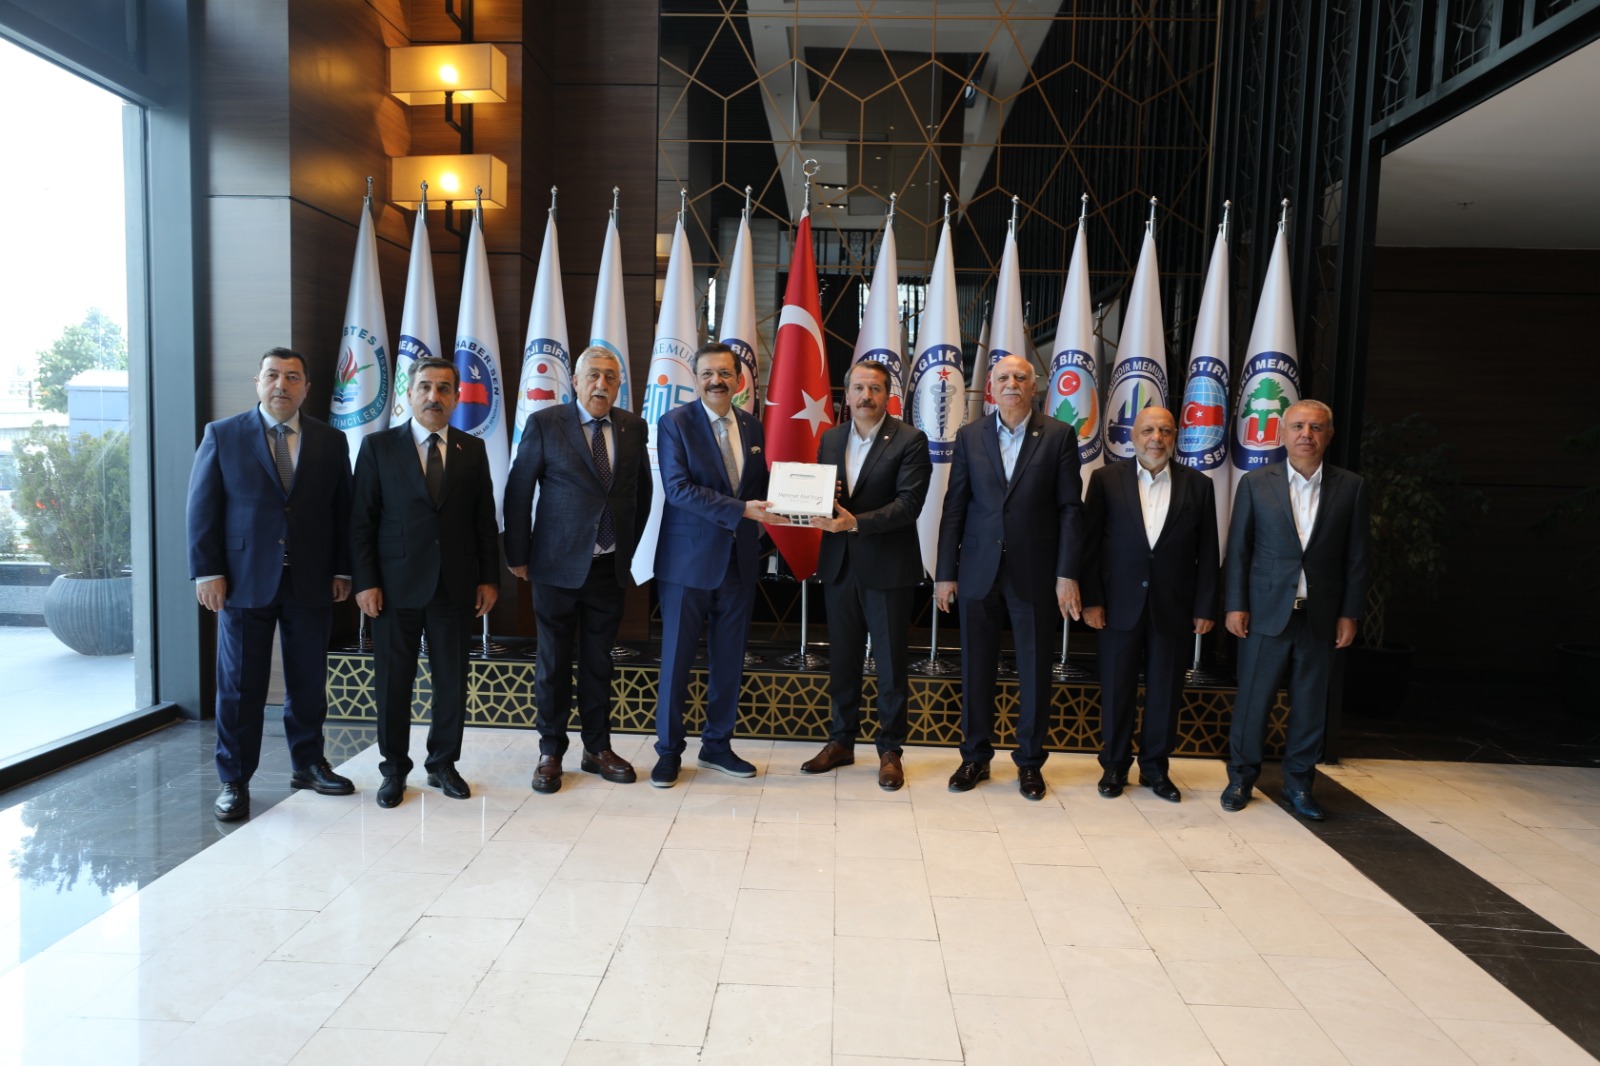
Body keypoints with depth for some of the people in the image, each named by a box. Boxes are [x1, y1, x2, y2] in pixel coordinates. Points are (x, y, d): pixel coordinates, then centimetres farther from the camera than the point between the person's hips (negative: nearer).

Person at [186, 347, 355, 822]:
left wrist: (342, 569, 3)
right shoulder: (222, 436, 2)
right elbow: (202, 509, 0)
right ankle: (234, 781, 17)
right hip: (244, 582, -2)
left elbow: (342, 511, 8)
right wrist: (207, 572, -6)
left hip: (311, 582, 2)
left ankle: (308, 764, 27)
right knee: (240, 685, 5)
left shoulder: (331, 441, 7)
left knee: (309, 681, 11)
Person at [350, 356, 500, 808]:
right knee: (393, 681, 6)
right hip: (396, 584, -1)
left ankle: (443, 763, 23)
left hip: (455, 585, 2)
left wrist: (489, 577, 2)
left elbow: (485, 520, 7)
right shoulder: (378, 447, 1)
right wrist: (365, 581, -7)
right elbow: (361, 521, -1)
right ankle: (394, 769, 21)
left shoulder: (473, 450, 7)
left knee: (452, 679, 8)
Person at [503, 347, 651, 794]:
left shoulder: (633, 427, 5)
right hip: (559, 565, -3)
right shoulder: (544, 423, -4)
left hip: (610, 567, 3)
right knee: (554, 661, 7)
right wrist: (517, 555, -3)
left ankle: (598, 749, 24)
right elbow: (518, 492, -3)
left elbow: (641, 492, 14)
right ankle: (550, 753, 20)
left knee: (599, 660, 12)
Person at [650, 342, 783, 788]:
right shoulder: (675, 423, -7)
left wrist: (763, 514, -6)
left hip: (739, 559, 5)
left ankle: (717, 745, 27)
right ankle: (669, 750, 19)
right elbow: (678, 488, -17)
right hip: (688, 559, -4)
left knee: (729, 660, 12)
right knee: (676, 658, 4)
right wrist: (741, 510, -24)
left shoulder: (752, 426, 9)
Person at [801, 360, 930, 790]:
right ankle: (841, 742, 28)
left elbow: (909, 503, -16)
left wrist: (856, 522, -25)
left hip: (887, 567, -5)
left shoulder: (910, 441, -7)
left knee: (891, 663, 5)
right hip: (839, 564, 5)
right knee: (842, 659, 14)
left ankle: (890, 750, 18)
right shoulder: (830, 439, 10)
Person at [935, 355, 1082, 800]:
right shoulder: (970, 436, 6)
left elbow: (1070, 509, -2)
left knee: (1035, 670, 7)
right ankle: (975, 756, 24)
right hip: (979, 571, 2)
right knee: (976, 668, 9)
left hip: (1035, 574, -1)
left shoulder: (1059, 436, 1)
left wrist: (1067, 574, -8)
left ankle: (1030, 761, 23)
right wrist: (945, 572, 0)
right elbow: (954, 507, 4)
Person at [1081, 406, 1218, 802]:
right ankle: (1114, 766, 22)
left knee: (1165, 692, 9)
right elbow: (1090, 544, -1)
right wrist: (1091, 600, -6)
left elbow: (1207, 553, 4)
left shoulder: (1198, 485, 3)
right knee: (1116, 690, 7)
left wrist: (1205, 607, 0)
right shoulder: (1106, 479, 0)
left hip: (1174, 607, 1)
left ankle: (1155, 767, 24)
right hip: (1120, 603, -1)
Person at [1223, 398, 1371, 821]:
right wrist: (1235, 606, -4)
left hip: (1321, 616, 1)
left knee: (1310, 705, 9)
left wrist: (1349, 613, 1)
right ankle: (1241, 778, 20)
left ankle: (1298, 784, 24)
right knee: (1252, 699, 5)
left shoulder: (1351, 487, 4)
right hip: (1266, 612, -1)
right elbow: (1238, 549, 1)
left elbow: (1358, 556, 5)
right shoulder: (1255, 483, 1)